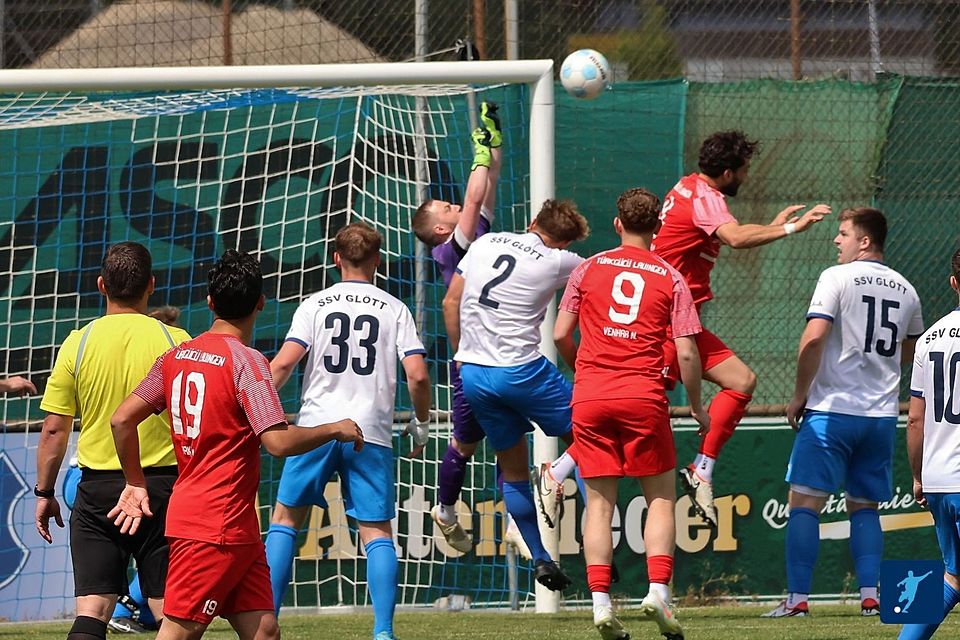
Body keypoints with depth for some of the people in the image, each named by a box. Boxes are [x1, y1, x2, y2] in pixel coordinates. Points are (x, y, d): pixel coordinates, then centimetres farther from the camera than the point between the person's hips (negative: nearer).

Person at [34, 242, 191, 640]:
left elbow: (54, 429, 1)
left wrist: (44, 492, 11)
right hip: (162, 483, -1)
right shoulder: (175, 342, -4)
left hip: (98, 488, 1)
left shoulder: (78, 343, -2)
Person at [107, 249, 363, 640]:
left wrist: (134, 484, 18)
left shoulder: (178, 356, 9)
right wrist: (335, 429, -5)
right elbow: (278, 442, -21)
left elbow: (121, 419, 8)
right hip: (215, 525, -8)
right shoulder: (246, 362, -13)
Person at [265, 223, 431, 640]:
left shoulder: (315, 305, 4)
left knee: (285, 519, 11)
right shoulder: (394, 309, 5)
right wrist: (421, 420, 13)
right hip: (372, 433, 0)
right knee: (377, 532, 4)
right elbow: (417, 375, -4)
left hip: (317, 428, 0)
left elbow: (283, 363, -7)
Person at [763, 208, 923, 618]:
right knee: (864, 507, 15)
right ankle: (870, 596, 4)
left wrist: (799, 395, -8)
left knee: (804, 502, -3)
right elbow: (911, 350, 25)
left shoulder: (837, 278, -7)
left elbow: (814, 337, -16)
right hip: (883, 415, 6)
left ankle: (798, 598, -9)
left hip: (832, 412, -6)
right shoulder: (905, 290, 11)